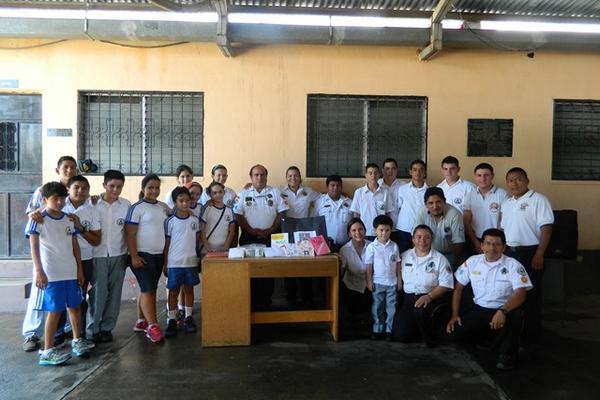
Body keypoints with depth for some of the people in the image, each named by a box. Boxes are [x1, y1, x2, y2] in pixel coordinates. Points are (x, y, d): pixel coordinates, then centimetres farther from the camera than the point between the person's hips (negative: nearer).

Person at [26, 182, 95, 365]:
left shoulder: (69, 219, 9)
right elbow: (34, 246, -14)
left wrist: (79, 269, 11)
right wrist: (39, 271, -24)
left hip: (70, 272, 6)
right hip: (50, 274, -6)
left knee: (75, 306, 15)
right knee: (55, 310, -3)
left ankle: (77, 340, 32)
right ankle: (48, 351, 7)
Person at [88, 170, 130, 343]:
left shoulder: (126, 205, 3)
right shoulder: (93, 203, -2)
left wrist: (130, 253, 6)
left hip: (118, 254, 2)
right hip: (97, 254, -2)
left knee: (114, 292, 7)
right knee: (98, 292, 0)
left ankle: (107, 327, 19)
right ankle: (93, 329, 14)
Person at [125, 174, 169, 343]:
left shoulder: (164, 207, 9)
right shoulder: (137, 208, -8)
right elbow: (129, 234, -11)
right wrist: (134, 256, -16)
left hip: (159, 255, 6)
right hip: (143, 255, -6)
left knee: (150, 289, 12)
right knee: (148, 289, -7)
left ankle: (141, 321, 23)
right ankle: (152, 326, -5)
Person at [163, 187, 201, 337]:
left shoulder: (195, 220, 2)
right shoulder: (170, 221, -5)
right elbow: (166, 243, 0)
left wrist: (198, 257, 8)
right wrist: (165, 264, 0)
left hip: (191, 261, 2)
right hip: (174, 262, -2)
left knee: (189, 289, 11)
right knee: (173, 291, 5)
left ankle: (188, 318, 23)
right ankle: (171, 320, 15)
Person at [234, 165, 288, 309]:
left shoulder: (275, 192, 9)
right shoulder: (243, 194, 8)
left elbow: (281, 213, 3)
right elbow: (238, 215, 1)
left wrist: (270, 230, -8)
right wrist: (251, 230, -10)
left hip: (270, 237, 0)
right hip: (249, 238, 0)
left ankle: (266, 301, 12)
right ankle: (252, 302, 10)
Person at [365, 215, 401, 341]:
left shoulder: (394, 246, 1)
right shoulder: (372, 247, -6)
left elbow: (398, 264, 7)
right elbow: (369, 266, -3)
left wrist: (399, 279, 5)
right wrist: (369, 281, -6)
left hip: (392, 283, 2)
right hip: (378, 282, -2)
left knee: (391, 307, 8)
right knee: (377, 307, 8)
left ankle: (389, 330, 18)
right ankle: (377, 329, 18)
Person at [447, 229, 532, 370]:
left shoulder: (513, 265, -10)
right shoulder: (472, 261, 0)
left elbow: (521, 294, -21)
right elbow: (458, 288, 6)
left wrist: (503, 311, -39)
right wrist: (455, 314, -2)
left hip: (505, 310, -3)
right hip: (479, 309, 3)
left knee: (514, 316, -37)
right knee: (456, 330, -18)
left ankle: (507, 353, -9)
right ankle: (488, 339, 13)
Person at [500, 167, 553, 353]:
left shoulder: (538, 200, -7)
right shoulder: (506, 203, 14)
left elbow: (546, 228, -13)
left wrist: (539, 254, -20)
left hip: (530, 252, -7)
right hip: (509, 252, 7)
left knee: (530, 296, 0)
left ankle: (531, 340, 10)